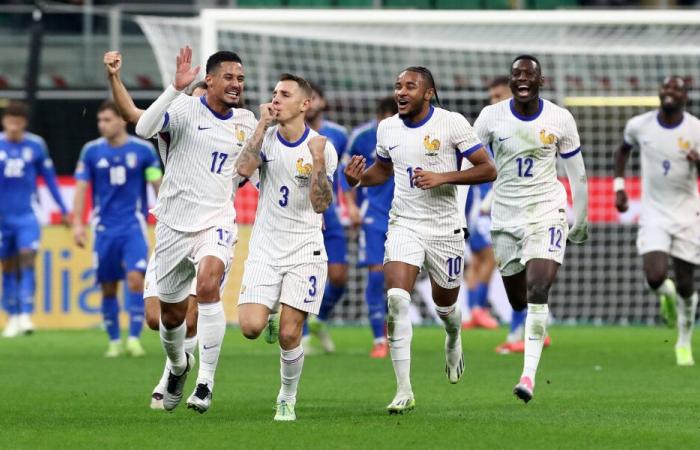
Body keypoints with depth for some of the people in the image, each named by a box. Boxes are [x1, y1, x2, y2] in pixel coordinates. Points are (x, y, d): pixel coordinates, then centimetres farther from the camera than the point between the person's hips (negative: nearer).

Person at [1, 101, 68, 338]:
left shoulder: (36, 145, -1)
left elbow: (49, 177, 8)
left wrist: (63, 209, 10)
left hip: (27, 214, -1)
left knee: (27, 258, -16)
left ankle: (26, 314, -19)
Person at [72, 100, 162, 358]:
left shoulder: (143, 150, -1)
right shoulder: (91, 151, 2)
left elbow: (158, 185, 4)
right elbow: (81, 188, 5)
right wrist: (77, 223, -3)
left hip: (133, 226, -2)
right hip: (105, 228, 2)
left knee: (135, 279, -17)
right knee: (108, 287, 3)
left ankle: (134, 339, -11)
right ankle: (114, 341, 15)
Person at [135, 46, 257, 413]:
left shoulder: (245, 122, 8)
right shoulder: (184, 109, -8)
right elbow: (144, 129, -29)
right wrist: (176, 87, -37)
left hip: (216, 224, 1)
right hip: (174, 225, -1)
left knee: (208, 285, -29)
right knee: (171, 314, 11)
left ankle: (205, 381, -24)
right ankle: (178, 365, 45)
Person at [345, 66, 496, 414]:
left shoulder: (452, 123, -10)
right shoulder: (387, 129, 3)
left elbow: (487, 170, -9)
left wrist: (442, 177, -21)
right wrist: (358, 178, -1)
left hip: (445, 228, -2)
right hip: (404, 225, 2)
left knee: (445, 302, 14)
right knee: (396, 299, -19)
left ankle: (454, 341, 53)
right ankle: (404, 391, -17)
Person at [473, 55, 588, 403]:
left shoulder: (560, 119, -3)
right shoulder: (492, 117, -3)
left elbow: (577, 175, 8)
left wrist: (580, 221, 14)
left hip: (546, 211, -2)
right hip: (505, 215, 2)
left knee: (537, 291, -19)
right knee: (518, 302, 10)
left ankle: (529, 374, -21)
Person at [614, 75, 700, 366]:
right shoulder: (639, 125, -3)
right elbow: (624, 150, 19)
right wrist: (619, 186, 10)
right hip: (654, 214, 0)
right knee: (655, 277, -19)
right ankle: (667, 295, 20)